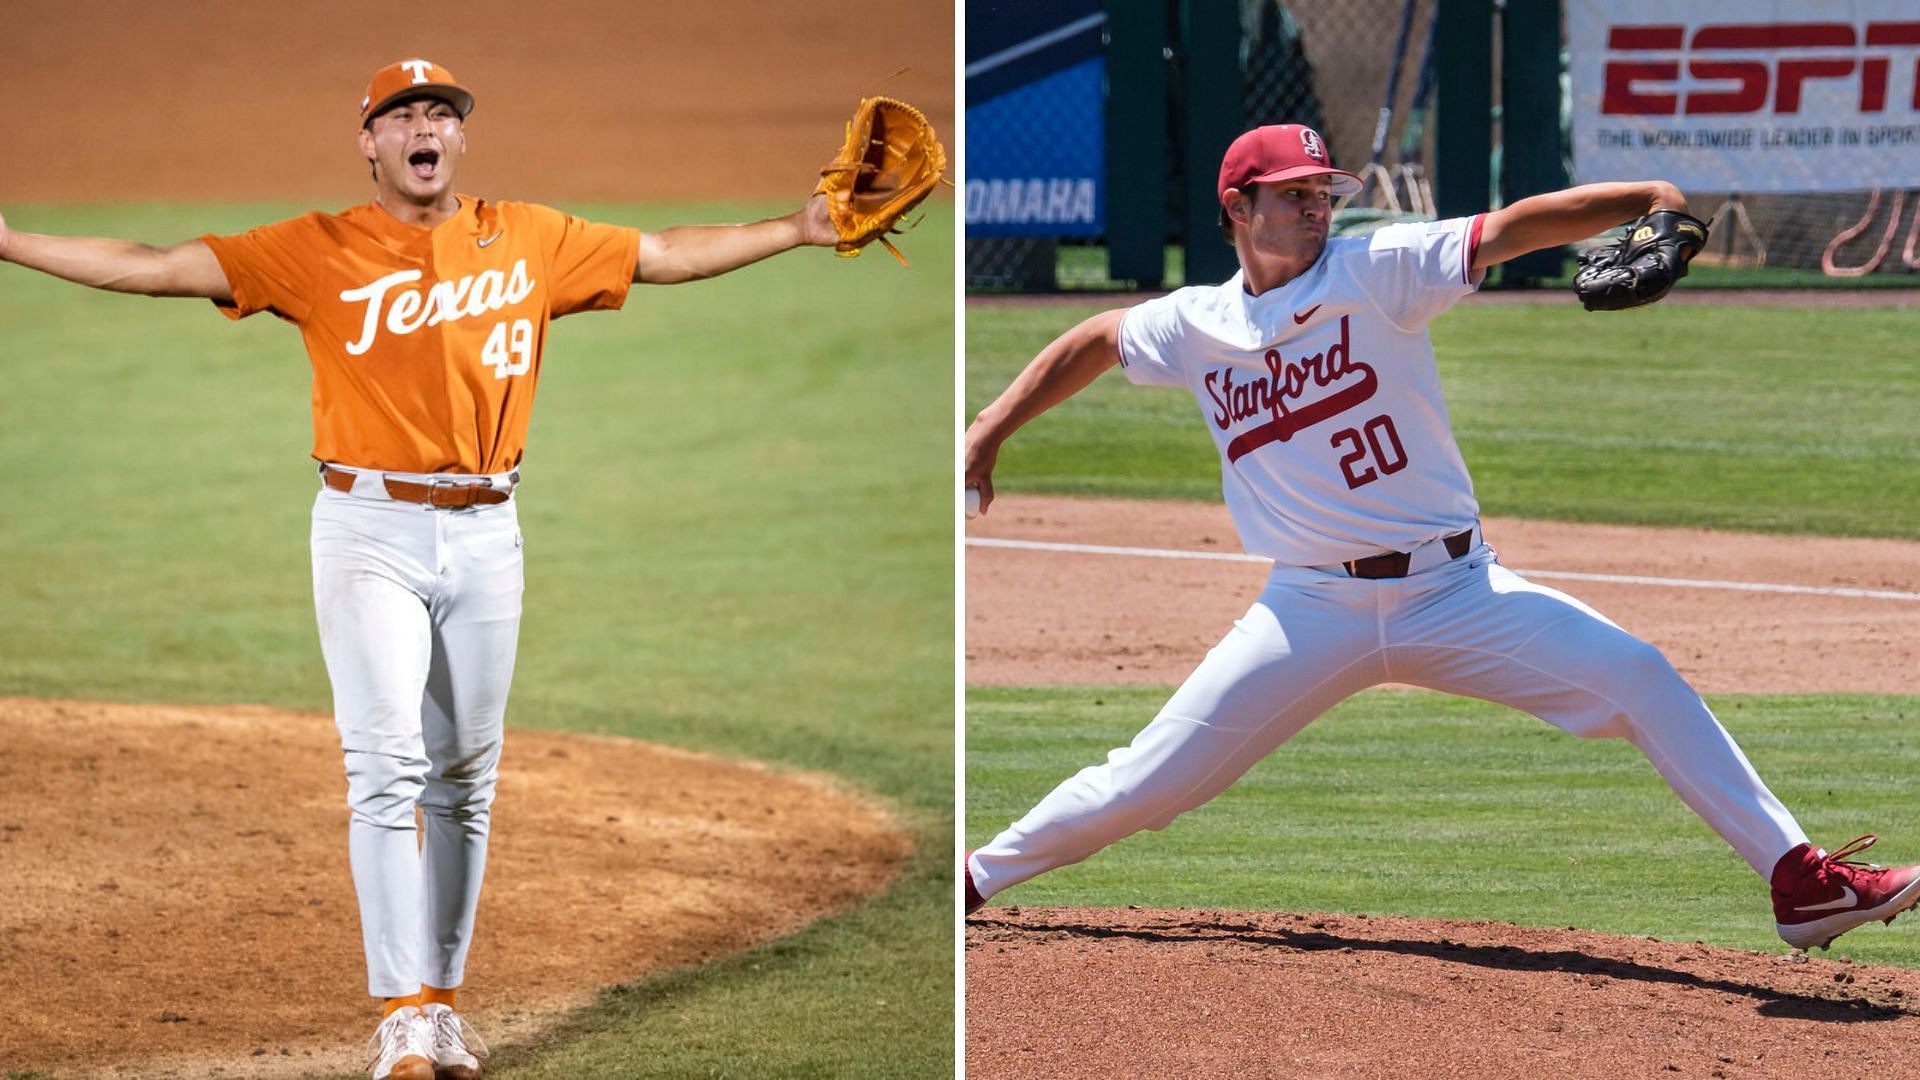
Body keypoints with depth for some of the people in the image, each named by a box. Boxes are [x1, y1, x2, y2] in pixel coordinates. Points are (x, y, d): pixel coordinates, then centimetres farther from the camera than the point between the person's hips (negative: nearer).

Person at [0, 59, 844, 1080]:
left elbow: (666, 253, 16)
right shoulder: (321, 250, 0)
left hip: (484, 534, 3)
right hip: (370, 527, -3)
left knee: (464, 780, 7)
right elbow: (159, 267, -4)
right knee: (386, 767, -13)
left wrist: (802, 228, 12)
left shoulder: (531, 239, 8)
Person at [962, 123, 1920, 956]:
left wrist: (1642, 199, -28)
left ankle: (1796, 878, -13)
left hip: (1457, 591, -1)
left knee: (1637, 678, -16)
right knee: (1151, 782, -2)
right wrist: (989, 431, 17)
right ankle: (978, 877, 20)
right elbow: (1094, 341, 23)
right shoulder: (1194, 327, 5)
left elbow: (1513, 228, -15)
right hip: (1312, 610, 1)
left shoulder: (1376, 271, -4)